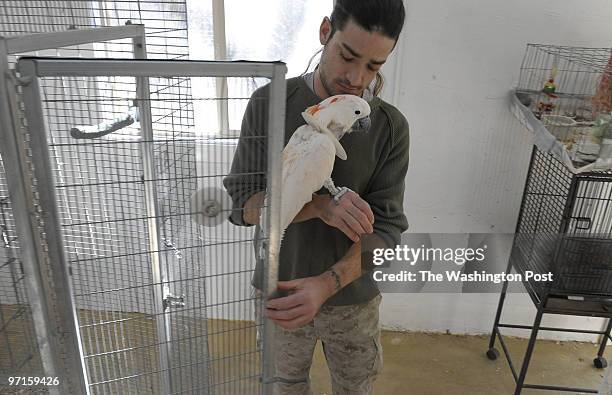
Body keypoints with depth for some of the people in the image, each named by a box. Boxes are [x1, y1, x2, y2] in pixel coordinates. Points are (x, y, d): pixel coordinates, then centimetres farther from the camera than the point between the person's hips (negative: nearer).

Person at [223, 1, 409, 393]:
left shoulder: (391, 127, -13)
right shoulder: (269, 103, -13)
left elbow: (385, 228, -16)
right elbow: (243, 204, -15)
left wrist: (326, 284, -33)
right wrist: (320, 205, -32)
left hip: (353, 298, 1)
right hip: (279, 290, 0)